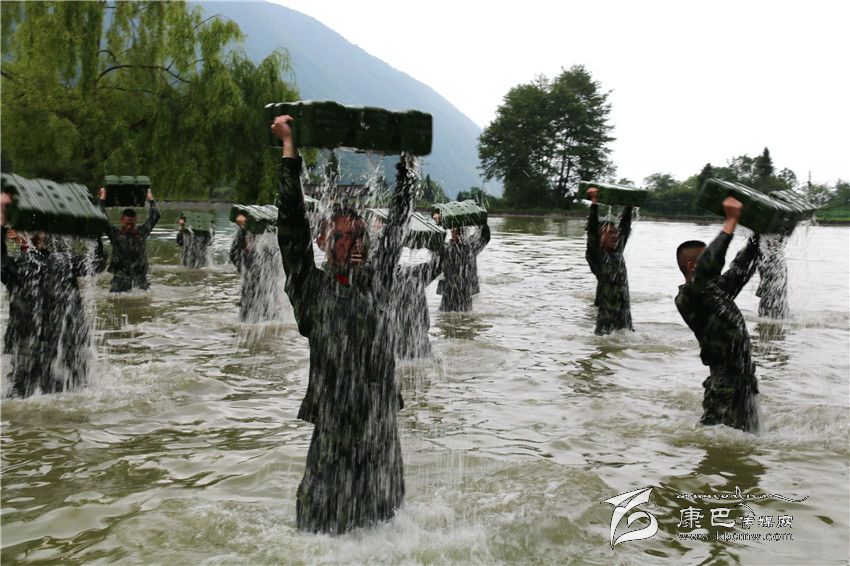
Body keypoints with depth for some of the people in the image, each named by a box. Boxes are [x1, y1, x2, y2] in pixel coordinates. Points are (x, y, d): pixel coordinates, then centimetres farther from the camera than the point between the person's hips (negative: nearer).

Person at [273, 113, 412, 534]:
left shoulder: (377, 279, 6)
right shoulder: (312, 288, -3)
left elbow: (398, 221, 13)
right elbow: (292, 221, -7)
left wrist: (407, 161, 17)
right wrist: (289, 145, -7)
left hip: (381, 416, 4)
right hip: (334, 418, -3)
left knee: (380, 506, 15)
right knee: (326, 514, 6)